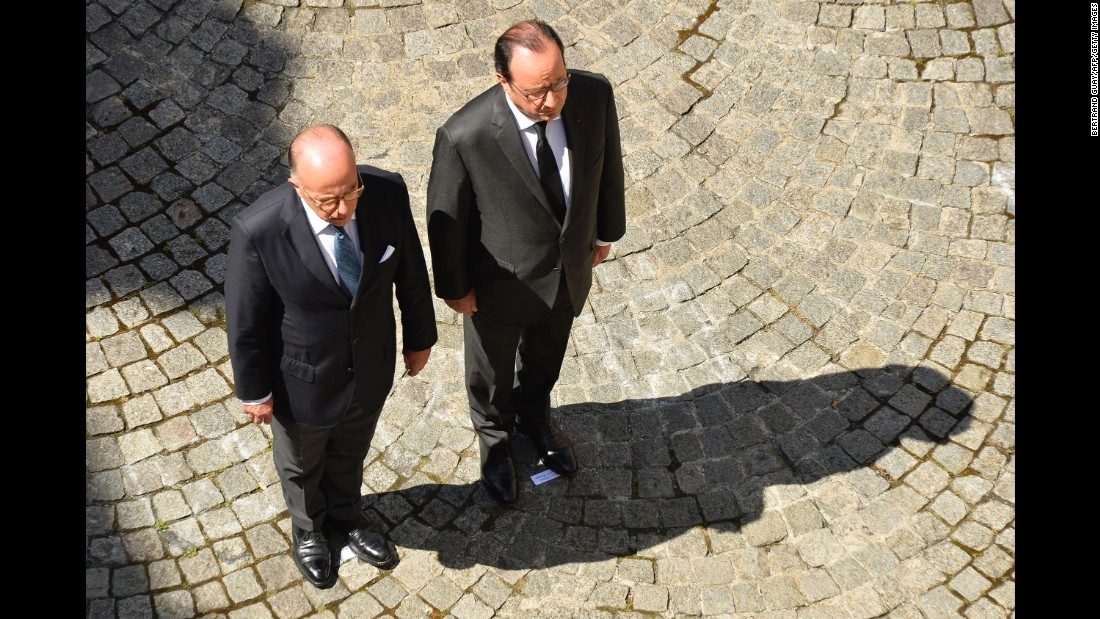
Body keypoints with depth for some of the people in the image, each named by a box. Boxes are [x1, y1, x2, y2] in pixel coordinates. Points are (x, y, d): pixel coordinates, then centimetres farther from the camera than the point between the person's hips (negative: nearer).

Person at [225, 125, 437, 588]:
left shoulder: (388, 192, -26)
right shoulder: (259, 231, -35)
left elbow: (410, 270, -7)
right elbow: (245, 321, -19)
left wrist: (419, 337, 6)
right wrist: (254, 391, -6)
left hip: (371, 369, 3)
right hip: (304, 380, -3)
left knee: (350, 453, 32)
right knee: (302, 463, 29)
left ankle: (345, 515, 64)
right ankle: (308, 529, 62)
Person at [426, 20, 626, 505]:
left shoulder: (594, 95, -25)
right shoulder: (464, 136, -36)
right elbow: (446, 217, -18)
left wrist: (606, 230, 10)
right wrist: (454, 287, -5)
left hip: (570, 271, 4)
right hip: (501, 283, -3)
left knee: (546, 356, 33)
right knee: (491, 372, 27)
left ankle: (534, 417, 66)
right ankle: (494, 438, 60)